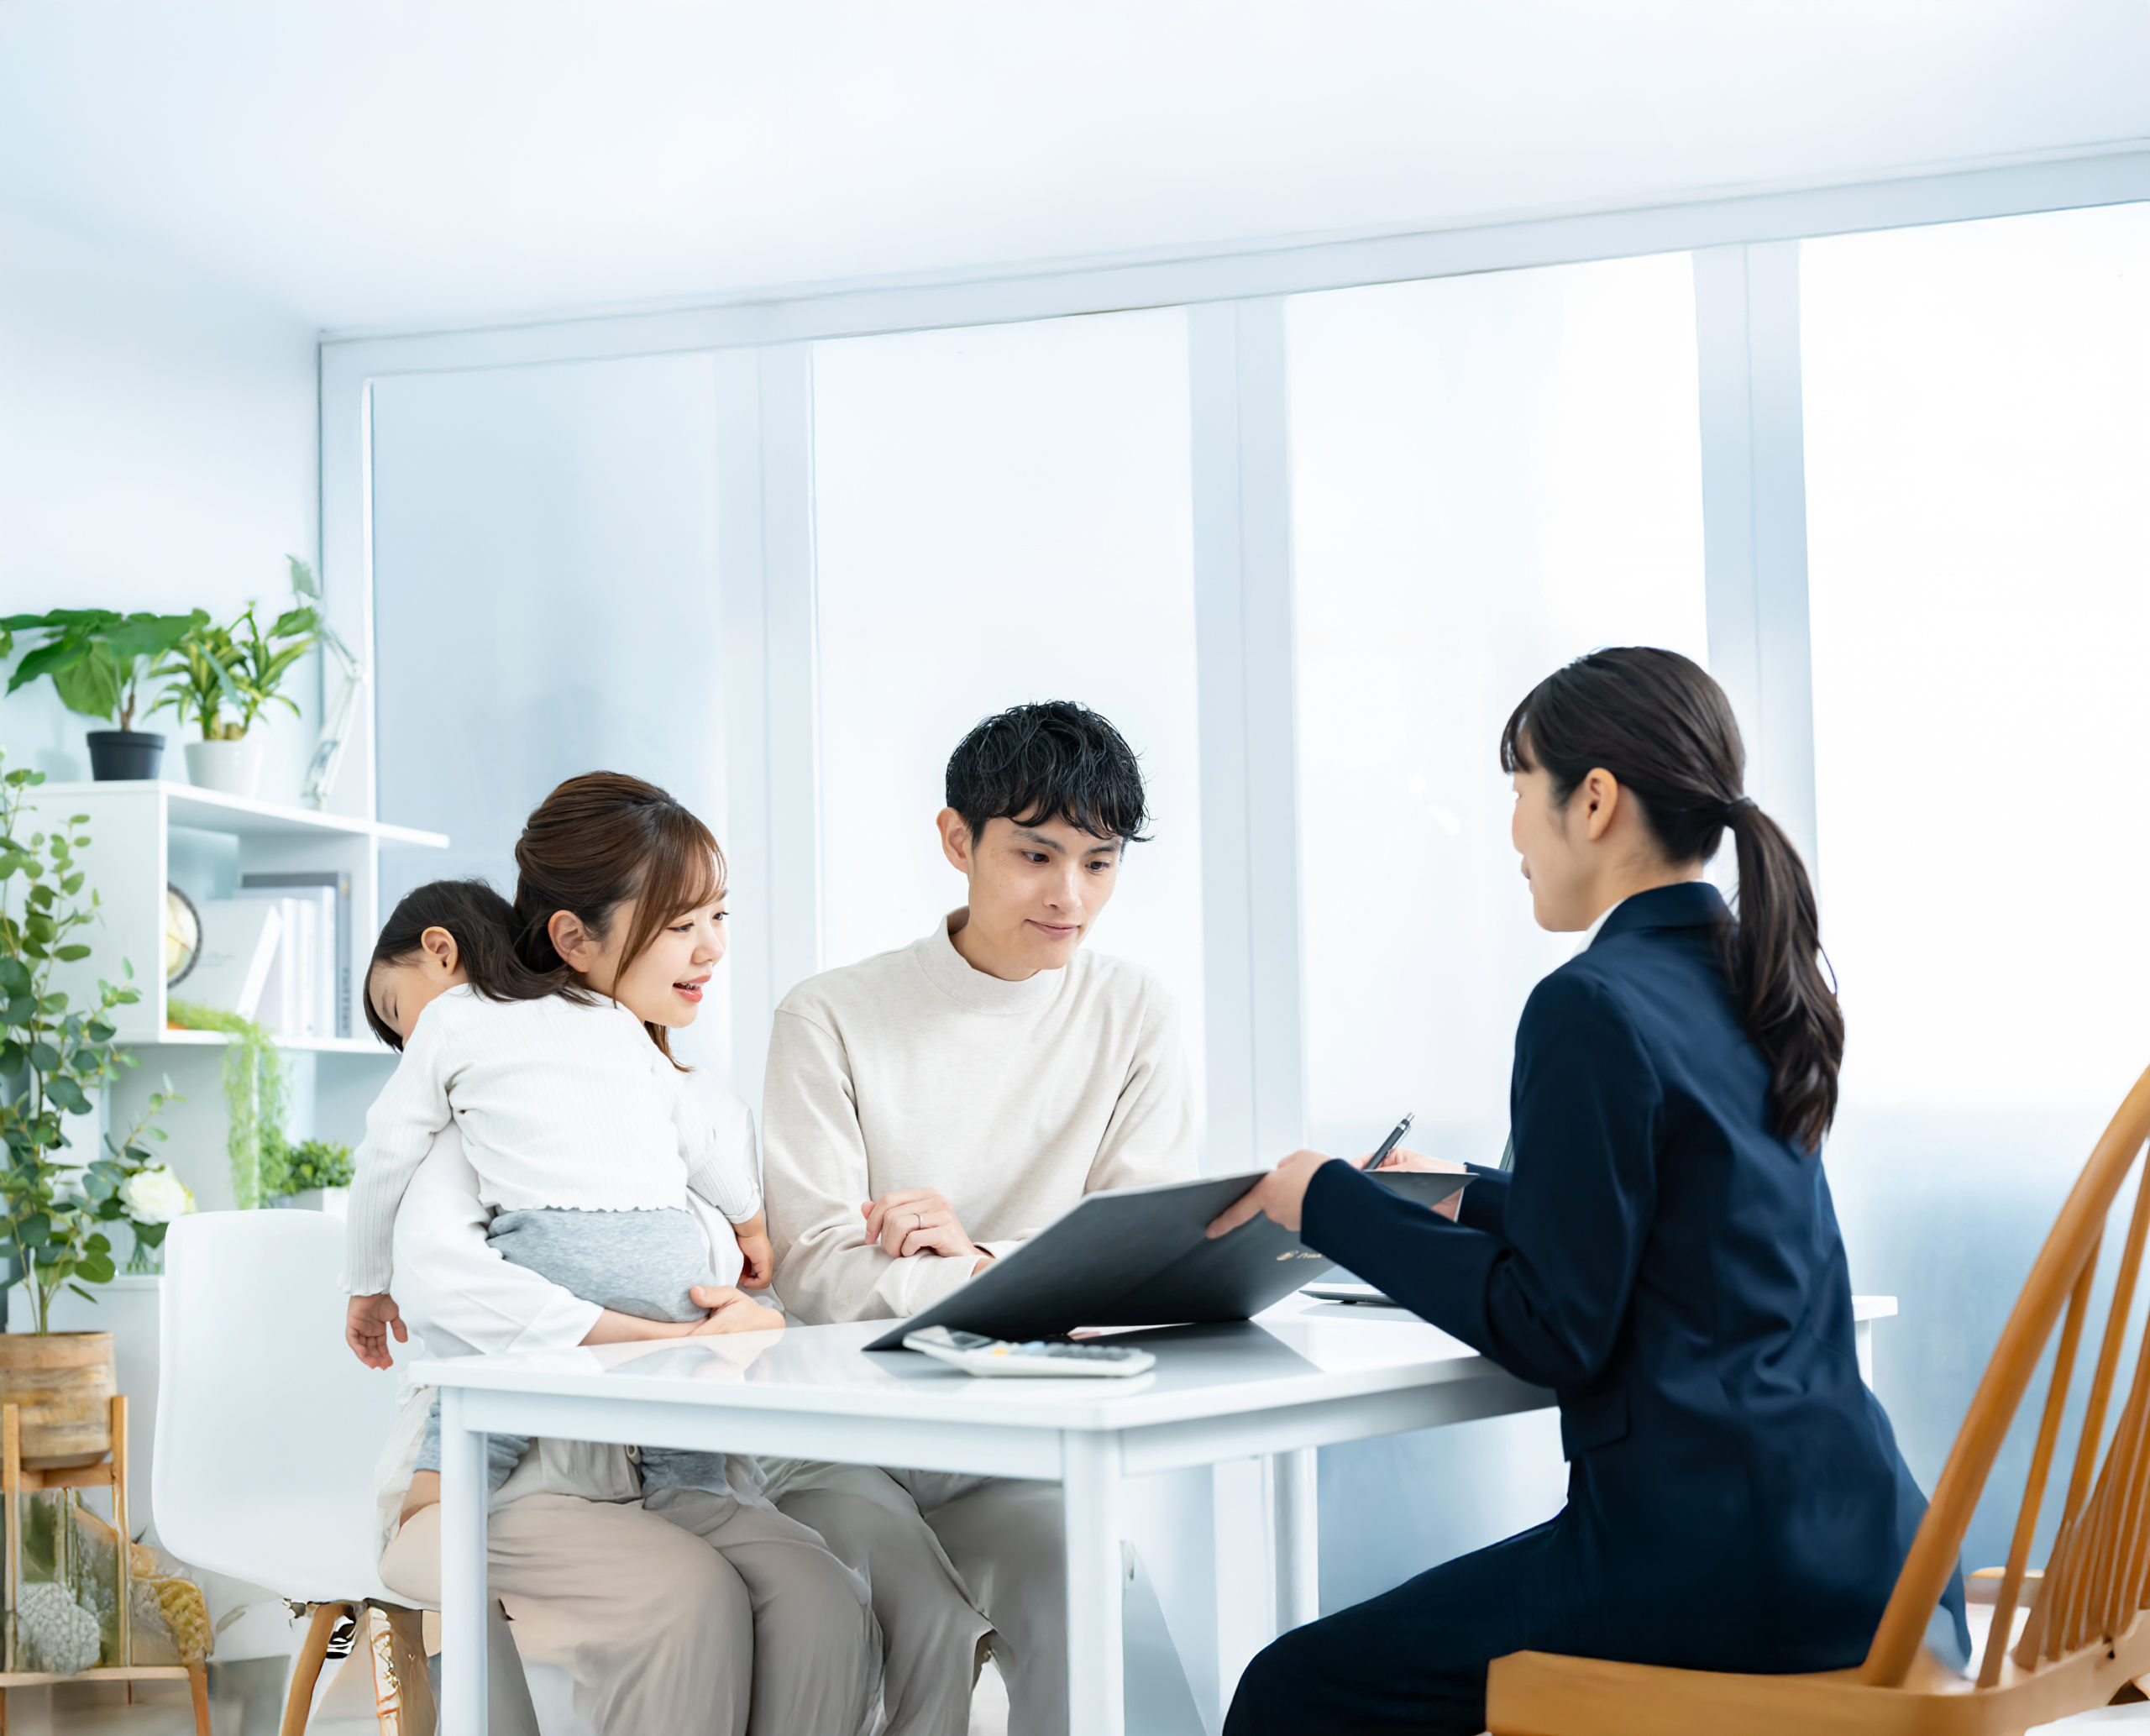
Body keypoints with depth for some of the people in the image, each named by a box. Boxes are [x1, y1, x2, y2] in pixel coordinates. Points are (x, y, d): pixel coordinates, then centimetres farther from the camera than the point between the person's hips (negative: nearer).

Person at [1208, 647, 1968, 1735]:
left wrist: (1333, 1206, -5)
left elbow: (1554, 1332, -14)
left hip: (1712, 1559, -9)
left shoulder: (1593, 1006, -14)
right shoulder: (1755, 983, 12)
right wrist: (1466, 1198, 32)